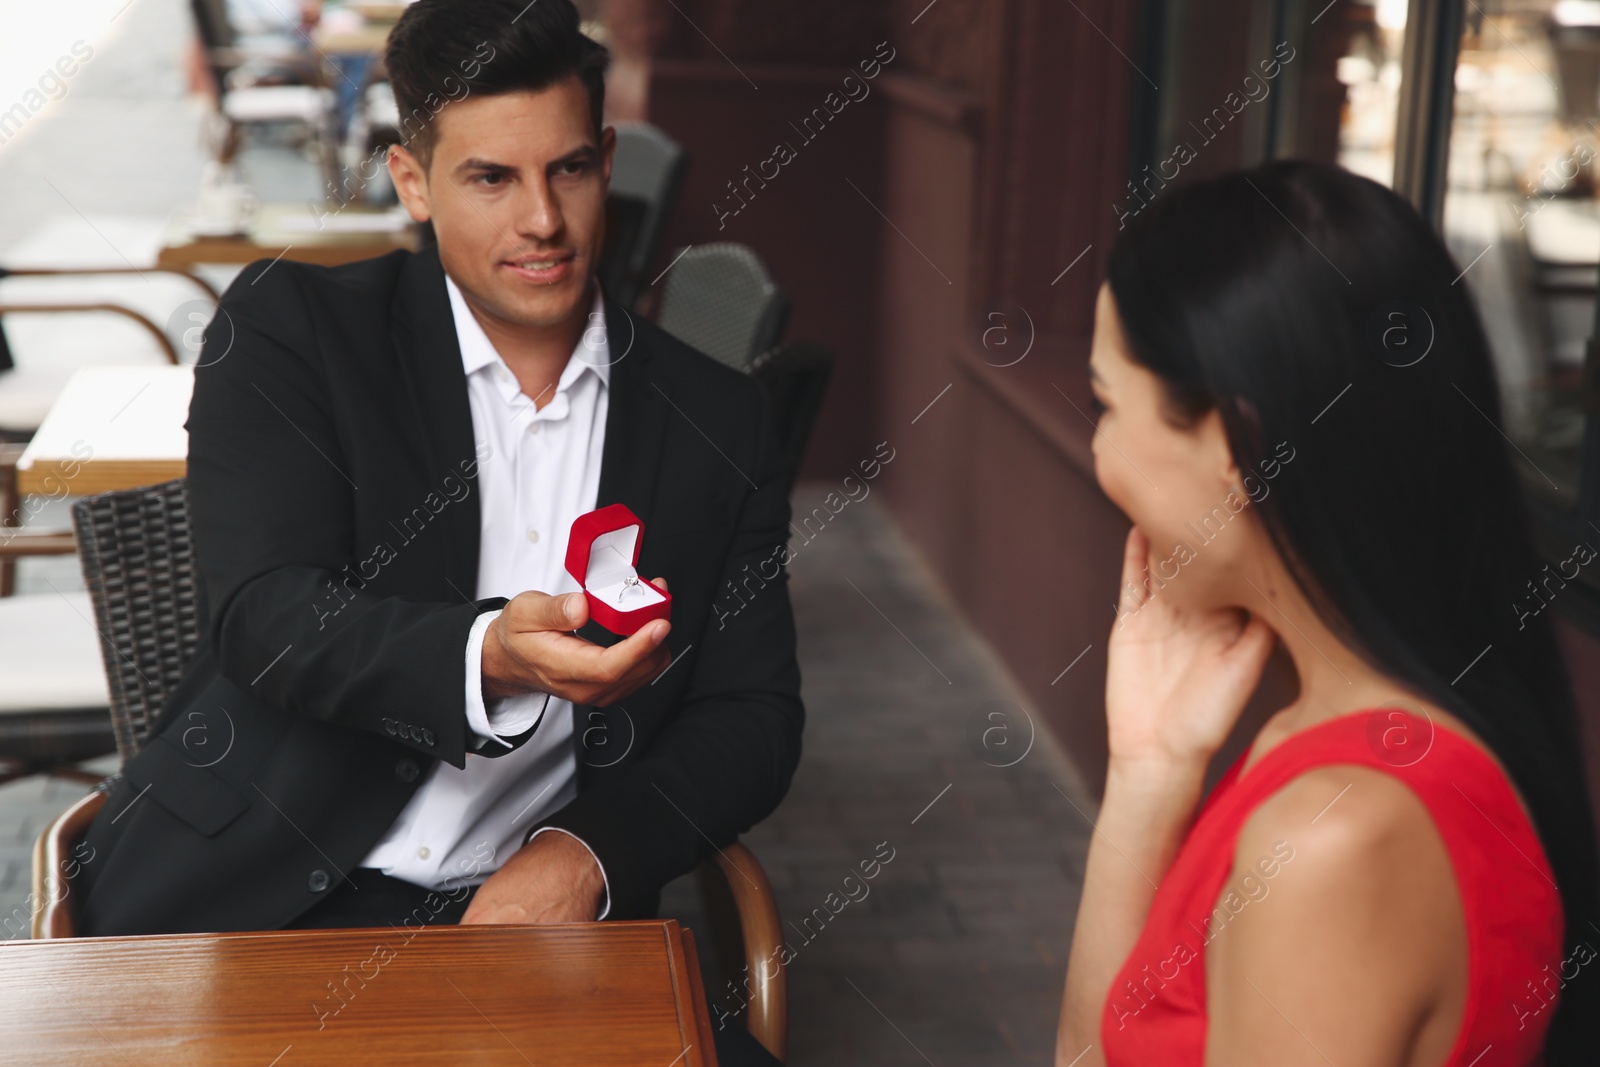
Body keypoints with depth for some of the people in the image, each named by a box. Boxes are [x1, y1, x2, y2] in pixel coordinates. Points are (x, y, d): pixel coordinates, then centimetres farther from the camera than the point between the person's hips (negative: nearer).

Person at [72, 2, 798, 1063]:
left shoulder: (718, 420, 8)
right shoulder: (289, 329, 1)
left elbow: (755, 718, 10)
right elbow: (264, 617, -12)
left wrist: (589, 853, -8)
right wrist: (491, 657, -31)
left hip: (532, 914, 2)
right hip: (266, 896, -1)